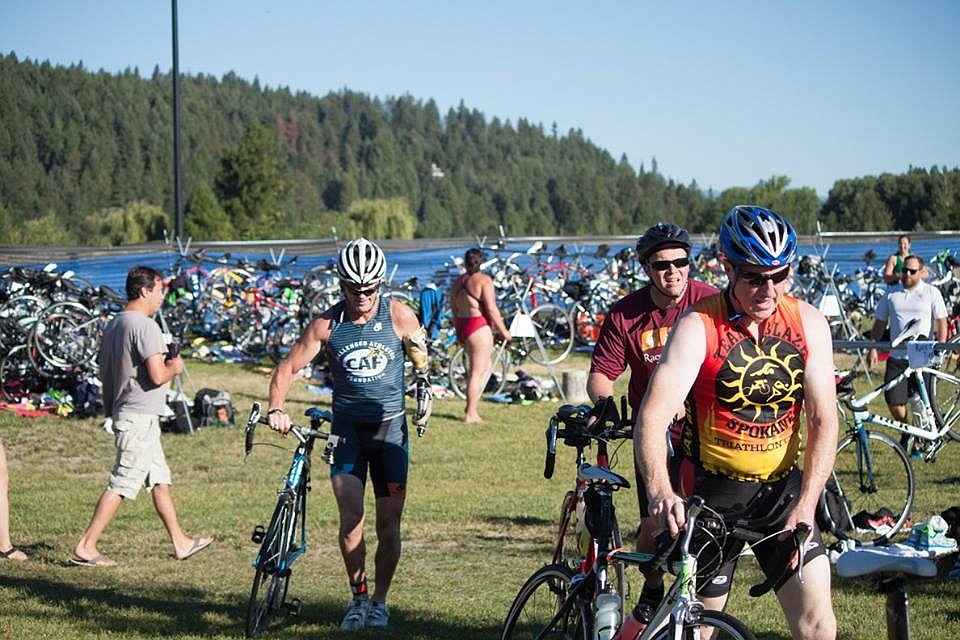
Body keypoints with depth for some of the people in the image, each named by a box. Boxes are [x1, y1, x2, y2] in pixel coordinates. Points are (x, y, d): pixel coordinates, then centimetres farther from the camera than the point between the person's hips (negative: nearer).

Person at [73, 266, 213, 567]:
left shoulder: (114, 324, 13)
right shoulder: (145, 326, -17)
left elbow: (104, 372, 19)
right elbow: (157, 375, -23)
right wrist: (174, 367, -3)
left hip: (123, 413, 10)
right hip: (140, 418, -10)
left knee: (161, 480, 15)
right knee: (121, 484, -6)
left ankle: (180, 542, 22)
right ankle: (86, 546, -4)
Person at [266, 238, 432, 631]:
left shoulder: (399, 317, -4)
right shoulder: (327, 325, -5)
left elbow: (422, 363, 9)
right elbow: (288, 368, -3)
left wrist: (424, 401, -3)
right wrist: (276, 409, -17)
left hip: (390, 427, 0)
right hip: (347, 427, 0)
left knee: (388, 525, 2)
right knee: (351, 517, -14)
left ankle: (379, 601, 20)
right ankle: (357, 596, 6)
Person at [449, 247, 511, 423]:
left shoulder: (458, 282, 11)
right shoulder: (484, 280, -10)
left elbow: (454, 310, 14)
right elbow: (491, 308, -16)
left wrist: (458, 332, 23)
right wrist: (503, 331, -9)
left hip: (462, 328, 8)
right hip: (479, 328, -8)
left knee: (487, 365, 21)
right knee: (476, 372, -2)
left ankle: (471, 405, 15)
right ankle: (470, 414, 0)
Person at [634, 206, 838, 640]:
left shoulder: (808, 323, -4)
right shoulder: (698, 327, -15)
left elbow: (823, 421, -6)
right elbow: (653, 416, -26)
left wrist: (805, 506, -18)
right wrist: (659, 491, -43)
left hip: (783, 489, 3)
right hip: (712, 491, -2)